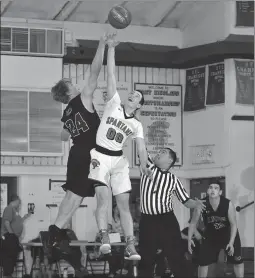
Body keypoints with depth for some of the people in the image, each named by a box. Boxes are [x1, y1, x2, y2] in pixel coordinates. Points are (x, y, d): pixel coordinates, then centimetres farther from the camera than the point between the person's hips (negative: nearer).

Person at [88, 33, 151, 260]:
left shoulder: (136, 125, 9)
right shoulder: (114, 103, 2)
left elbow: (141, 149, -1)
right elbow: (111, 75, -3)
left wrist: (145, 165, -21)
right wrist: (111, 48, -9)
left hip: (119, 160, 3)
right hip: (100, 156, -3)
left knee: (124, 203, -1)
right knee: (103, 197, -19)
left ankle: (130, 246, -2)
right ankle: (104, 237, -27)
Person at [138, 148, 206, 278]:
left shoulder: (173, 179, 5)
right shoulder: (148, 166, 8)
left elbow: (186, 200, 5)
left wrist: (196, 204, -14)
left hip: (166, 220, -2)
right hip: (147, 221, 2)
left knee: (176, 257, -4)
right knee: (146, 259, 9)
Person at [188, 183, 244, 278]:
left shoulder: (228, 204, -28)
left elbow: (233, 224, -19)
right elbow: (193, 222, -12)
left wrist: (231, 243, -26)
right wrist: (189, 239, -20)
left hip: (228, 233, -1)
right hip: (211, 234, 1)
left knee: (237, 260, -1)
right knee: (203, 261, -3)